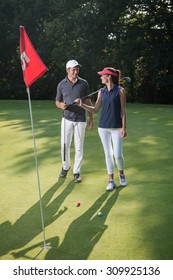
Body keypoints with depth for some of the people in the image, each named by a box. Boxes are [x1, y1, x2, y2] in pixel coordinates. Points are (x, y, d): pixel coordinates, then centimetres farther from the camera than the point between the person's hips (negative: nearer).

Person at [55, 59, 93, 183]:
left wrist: (91, 118, 3)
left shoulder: (83, 83, 0)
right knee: (65, 145, 5)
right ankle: (65, 167, 28)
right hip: (67, 119, 1)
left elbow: (88, 101, 5)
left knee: (79, 147, 4)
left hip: (80, 120, 0)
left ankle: (77, 171, 16)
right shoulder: (61, 84, 0)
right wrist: (61, 105, -16)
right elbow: (57, 101, 8)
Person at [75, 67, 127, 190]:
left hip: (116, 127, -4)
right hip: (103, 127, 4)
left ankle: (121, 174, 25)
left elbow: (123, 110, -6)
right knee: (108, 154, 7)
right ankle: (111, 180, 16)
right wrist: (82, 104, -3)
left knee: (118, 154, -5)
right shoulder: (101, 92, 7)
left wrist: (124, 127, -10)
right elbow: (95, 109, 9)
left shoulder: (120, 91, -5)